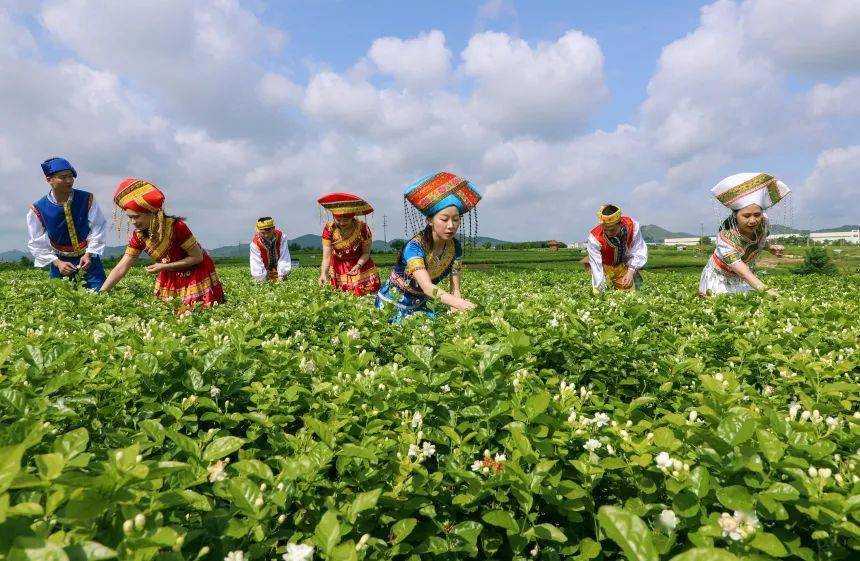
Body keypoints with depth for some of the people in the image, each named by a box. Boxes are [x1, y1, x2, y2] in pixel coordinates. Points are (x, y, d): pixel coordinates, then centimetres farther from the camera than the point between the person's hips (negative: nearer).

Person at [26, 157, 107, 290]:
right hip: (60, 261, 0)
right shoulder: (38, 210, -11)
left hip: (89, 257, 0)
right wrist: (57, 262, -17)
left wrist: (89, 254, -16)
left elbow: (98, 229, -5)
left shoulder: (87, 199, -11)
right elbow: (37, 244, -5)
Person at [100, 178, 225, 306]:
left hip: (196, 275, -5)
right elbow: (121, 268, -12)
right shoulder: (139, 235, -11)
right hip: (170, 277, 5)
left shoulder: (175, 226, -29)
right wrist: (100, 294, -22)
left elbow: (197, 257, -21)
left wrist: (164, 266, -25)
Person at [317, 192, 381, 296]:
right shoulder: (329, 228, -23)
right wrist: (323, 274, -40)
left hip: (360, 263, -1)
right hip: (338, 266, 1)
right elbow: (326, 255, -25)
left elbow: (366, 252, -14)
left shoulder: (363, 228, -26)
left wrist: (358, 266, -32)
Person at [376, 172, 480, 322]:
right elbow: (428, 287, -41)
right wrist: (462, 304, -56)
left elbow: (455, 288, -14)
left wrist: (455, 311, -34)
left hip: (419, 304, 5)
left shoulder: (455, 247, -11)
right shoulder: (415, 246, -28)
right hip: (392, 303, -5)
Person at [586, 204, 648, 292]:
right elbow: (596, 267, -33)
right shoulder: (594, 238, -33)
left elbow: (639, 252, -18)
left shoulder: (632, 226, -25)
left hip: (624, 265, 2)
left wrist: (631, 271, -33)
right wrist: (600, 290, -37)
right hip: (604, 267, -2)